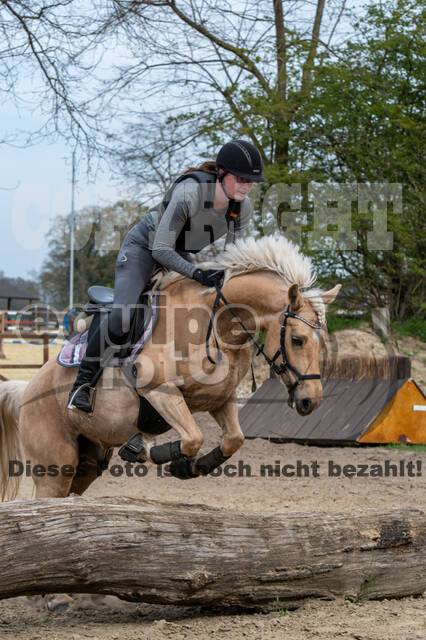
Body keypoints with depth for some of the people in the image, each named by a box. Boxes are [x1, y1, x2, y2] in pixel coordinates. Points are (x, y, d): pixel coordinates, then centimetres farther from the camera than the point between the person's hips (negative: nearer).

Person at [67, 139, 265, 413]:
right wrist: (197, 274, -40)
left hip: (178, 255, 7)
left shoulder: (243, 207, -16)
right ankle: (83, 382, -8)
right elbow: (161, 249, -31)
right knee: (120, 318, -25)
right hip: (143, 247, -7)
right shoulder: (189, 194, -35)